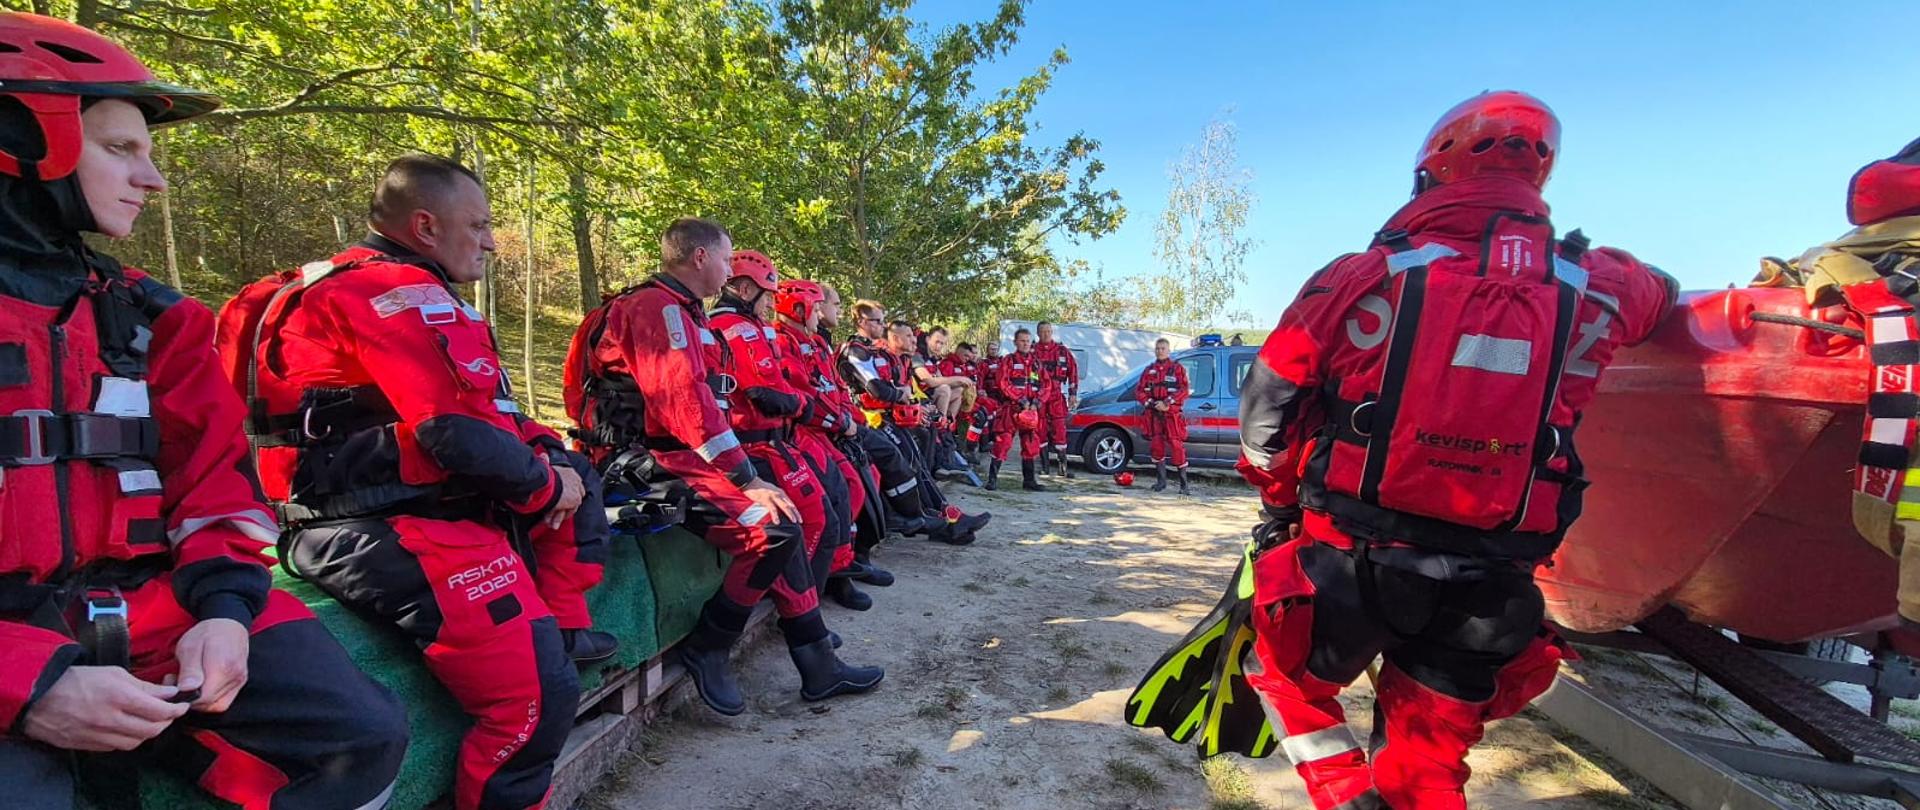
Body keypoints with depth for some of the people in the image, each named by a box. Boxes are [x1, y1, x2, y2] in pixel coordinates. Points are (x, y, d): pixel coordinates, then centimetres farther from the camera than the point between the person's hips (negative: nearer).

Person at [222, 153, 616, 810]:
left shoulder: (358, 286, 20)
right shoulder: (400, 290, -13)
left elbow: (482, 409, 18)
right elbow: (458, 433, -23)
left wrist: (548, 458, 7)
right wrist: (546, 484, -7)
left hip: (423, 502, 11)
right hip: (382, 532, -11)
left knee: (573, 474, 19)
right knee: (538, 696, -19)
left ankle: (560, 627, 15)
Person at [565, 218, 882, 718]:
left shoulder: (677, 311, 20)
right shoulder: (659, 307, -12)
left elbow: (704, 400, 15)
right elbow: (686, 402, -24)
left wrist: (752, 473, 7)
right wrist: (749, 480, -22)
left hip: (673, 455, 11)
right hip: (646, 465, -11)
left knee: (784, 513, 5)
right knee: (773, 528, -22)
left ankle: (817, 662, 9)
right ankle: (707, 651, -2)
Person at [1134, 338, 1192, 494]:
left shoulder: (1177, 369, 5)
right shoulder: (1149, 370, 15)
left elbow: (1184, 390, -7)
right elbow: (1139, 390, 9)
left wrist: (1167, 402, -18)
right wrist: (1151, 403, -8)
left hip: (1172, 413, -4)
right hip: (1153, 414, 4)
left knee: (1177, 446, -10)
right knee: (1156, 446, 3)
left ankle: (1183, 484, -5)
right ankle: (1161, 481, 15)